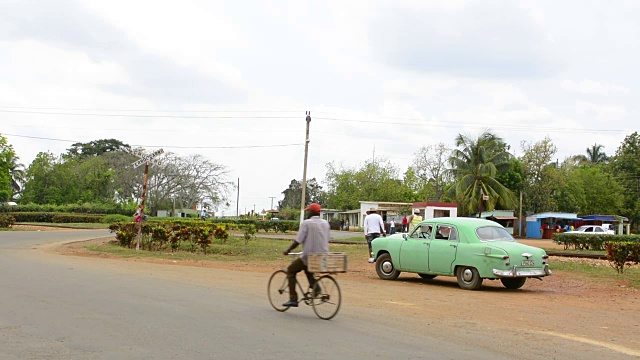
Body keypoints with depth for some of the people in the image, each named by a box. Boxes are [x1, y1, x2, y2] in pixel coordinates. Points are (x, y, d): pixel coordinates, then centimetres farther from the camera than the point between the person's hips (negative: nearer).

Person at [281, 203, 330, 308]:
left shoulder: (306, 223, -11)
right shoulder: (326, 223, 7)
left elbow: (298, 241, -13)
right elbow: (328, 239, 12)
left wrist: (288, 250, 0)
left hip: (309, 256, -7)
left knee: (290, 271, 13)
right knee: (306, 267, 36)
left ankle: (293, 299, 5)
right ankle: (314, 284, 13)